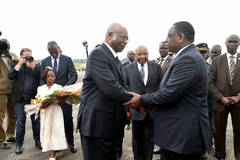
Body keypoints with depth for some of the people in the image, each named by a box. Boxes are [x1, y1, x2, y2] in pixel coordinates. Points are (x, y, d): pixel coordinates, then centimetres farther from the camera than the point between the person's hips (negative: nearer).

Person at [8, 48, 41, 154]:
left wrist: (33, 66, -15)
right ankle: (19, 144, 18)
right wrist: (20, 63, -12)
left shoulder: (37, 66, 5)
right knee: (20, 122, 5)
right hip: (21, 99, 0)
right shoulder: (17, 66, 6)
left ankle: (37, 140, 25)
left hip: (34, 99, 1)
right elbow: (10, 76, -10)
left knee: (36, 121, 10)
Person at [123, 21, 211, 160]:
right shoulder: (187, 56, 13)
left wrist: (142, 100, -10)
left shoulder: (188, 59, -21)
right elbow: (169, 90, 15)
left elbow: (169, 93, -24)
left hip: (184, 133, -10)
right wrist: (149, 103, 5)